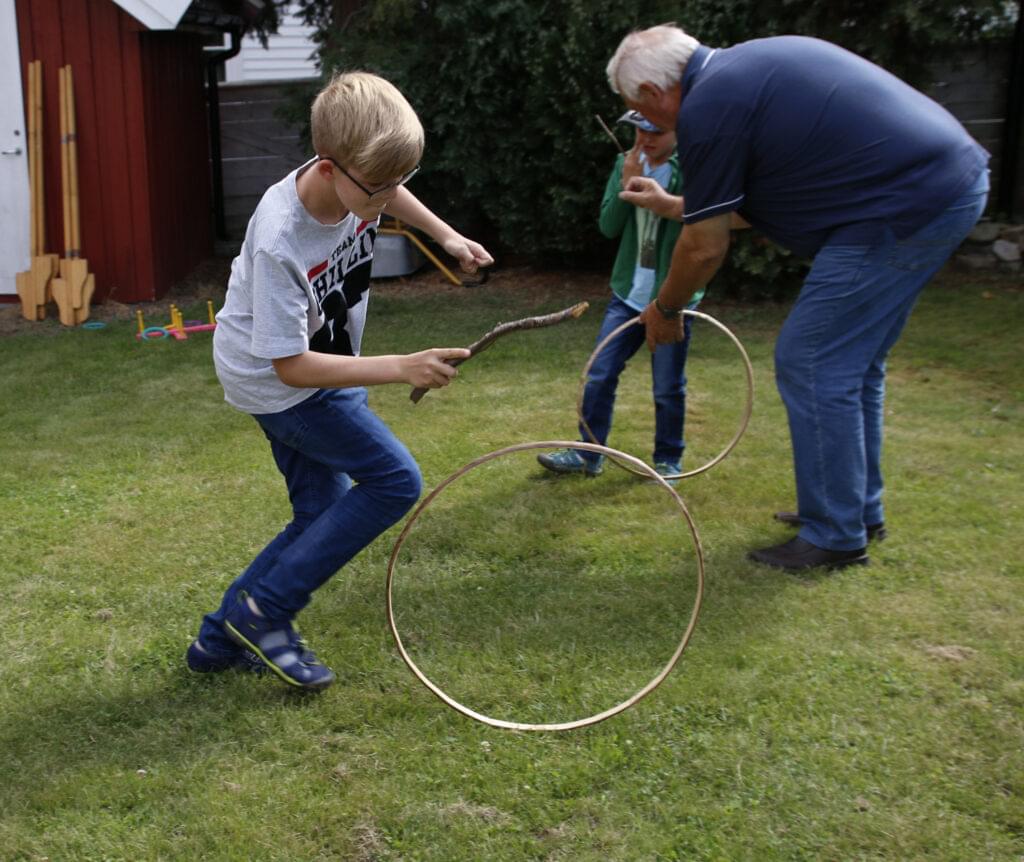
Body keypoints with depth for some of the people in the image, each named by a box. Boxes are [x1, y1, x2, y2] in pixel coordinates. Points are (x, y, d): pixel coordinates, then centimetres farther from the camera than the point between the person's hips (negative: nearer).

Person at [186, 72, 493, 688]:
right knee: (395, 481, -12)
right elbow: (290, 365, -33)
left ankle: (224, 637, 21)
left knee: (324, 515, 10)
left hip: (321, 367, 8)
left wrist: (447, 235, 7)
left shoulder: (357, 175, -15)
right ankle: (266, 609, -2)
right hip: (277, 381, -8)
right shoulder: (280, 243, -36)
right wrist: (401, 368, -38)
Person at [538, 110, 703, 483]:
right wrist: (626, 184, -13)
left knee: (668, 388, 5)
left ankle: (669, 459, 23)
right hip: (628, 294, 4)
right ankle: (588, 454, 17)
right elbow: (608, 226, 1)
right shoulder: (627, 163, 5)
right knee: (599, 376, 5)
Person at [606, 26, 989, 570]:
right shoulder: (747, 66, 18)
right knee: (852, 363, 19)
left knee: (812, 366, 0)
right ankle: (858, 509, 31)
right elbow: (742, 199, 27)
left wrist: (664, 310, 13)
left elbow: (705, 248, -4)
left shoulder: (706, 108, -11)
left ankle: (836, 537, 10)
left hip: (906, 208, -10)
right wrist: (671, 206, 36)